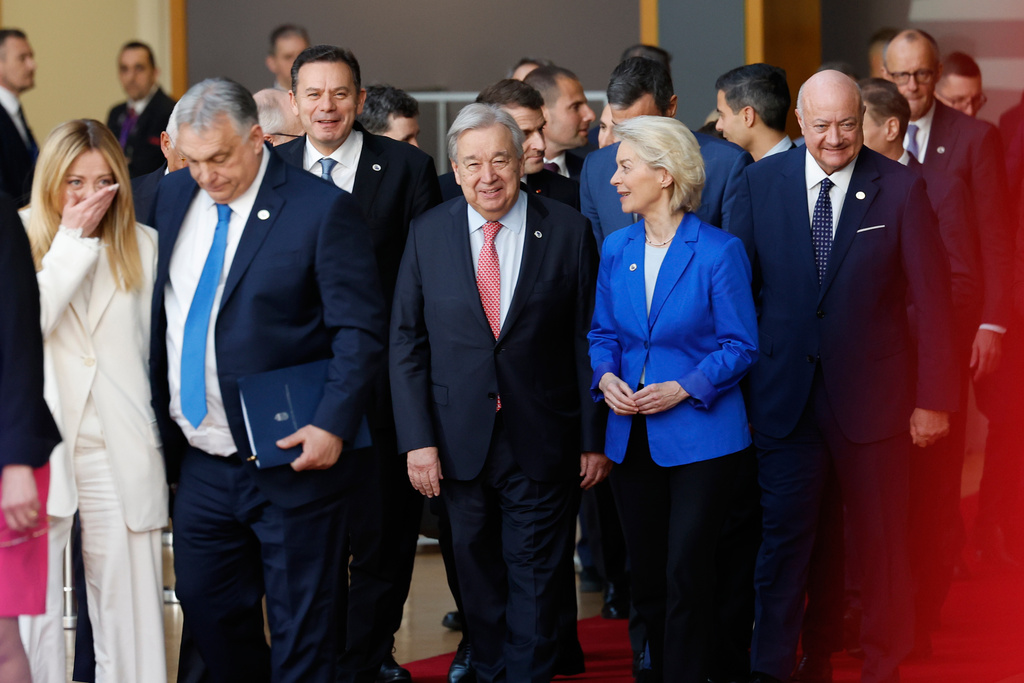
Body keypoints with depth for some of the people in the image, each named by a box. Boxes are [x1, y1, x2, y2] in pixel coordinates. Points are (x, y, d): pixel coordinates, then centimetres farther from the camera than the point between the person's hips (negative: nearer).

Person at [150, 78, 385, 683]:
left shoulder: (323, 209, -11)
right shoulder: (173, 197, 7)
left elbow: (360, 330, -13)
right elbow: (154, 311, 16)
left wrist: (334, 426, -22)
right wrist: (158, 419, 9)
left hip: (291, 460, -6)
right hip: (200, 464, 6)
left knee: (302, 631, 2)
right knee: (205, 603, 14)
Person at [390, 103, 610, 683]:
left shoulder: (568, 230, -3)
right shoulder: (428, 233, 2)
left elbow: (590, 339, -1)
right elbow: (407, 342, 3)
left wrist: (596, 437, -3)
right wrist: (417, 439, -4)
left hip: (542, 442, -2)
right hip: (460, 441, 2)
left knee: (536, 579, 3)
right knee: (479, 576, 13)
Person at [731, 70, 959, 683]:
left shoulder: (901, 189, -5)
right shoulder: (761, 182, 0)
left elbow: (933, 300, -4)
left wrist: (934, 398, -6)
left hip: (872, 395, -1)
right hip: (785, 396, 1)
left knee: (882, 544, 10)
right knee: (782, 537, 6)